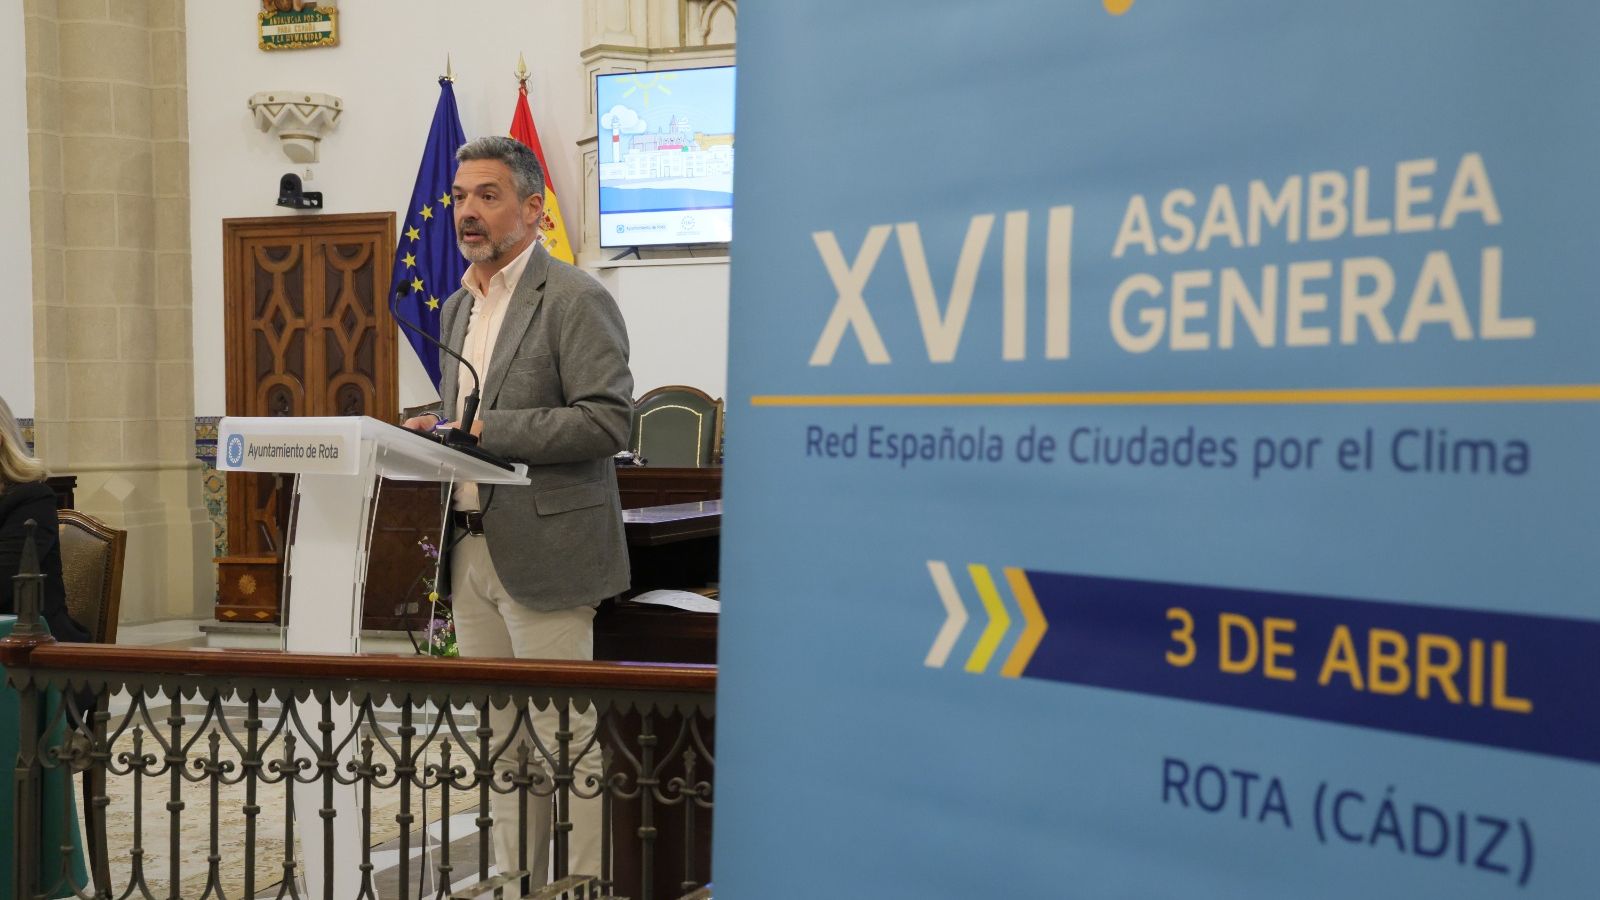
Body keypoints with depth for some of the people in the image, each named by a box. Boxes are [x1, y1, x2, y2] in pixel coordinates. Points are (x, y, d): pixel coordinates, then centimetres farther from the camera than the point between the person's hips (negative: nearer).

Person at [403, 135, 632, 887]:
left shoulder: (575, 300, -9)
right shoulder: (458, 308, 17)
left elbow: (608, 419, -19)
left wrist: (484, 429, -20)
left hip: (541, 552, -8)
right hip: (470, 551, 8)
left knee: (564, 737, -2)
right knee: (500, 738, 14)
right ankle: (514, 880, 25)